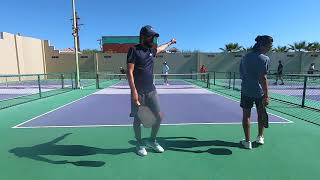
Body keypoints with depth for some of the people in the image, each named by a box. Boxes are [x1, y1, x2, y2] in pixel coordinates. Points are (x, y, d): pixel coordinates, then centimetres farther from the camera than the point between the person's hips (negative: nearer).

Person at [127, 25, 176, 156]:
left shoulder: (152, 50, 13)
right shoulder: (134, 50, -5)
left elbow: (161, 48, 38)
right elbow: (130, 72, -12)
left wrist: (170, 42, 55)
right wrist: (134, 91, -20)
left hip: (151, 90, 6)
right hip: (139, 92, -6)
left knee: (159, 116, 5)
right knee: (138, 119, 4)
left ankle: (152, 141, 27)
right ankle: (140, 144, 26)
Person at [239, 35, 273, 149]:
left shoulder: (245, 57, 5)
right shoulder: (265, 59, -11)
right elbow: (263, 78, -18)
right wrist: (266, 96, -18)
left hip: (246, 91, 3)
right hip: (260, 92, -2)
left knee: (246, 115, 6)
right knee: (261, 114, 17)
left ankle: (247, 141, 11)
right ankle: (260, 137, 30)